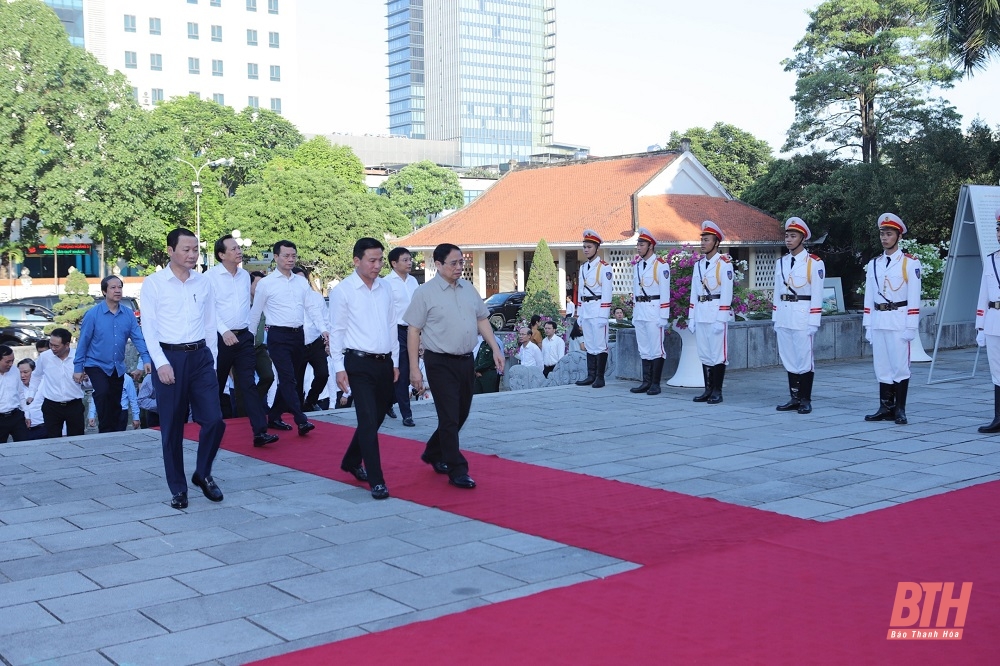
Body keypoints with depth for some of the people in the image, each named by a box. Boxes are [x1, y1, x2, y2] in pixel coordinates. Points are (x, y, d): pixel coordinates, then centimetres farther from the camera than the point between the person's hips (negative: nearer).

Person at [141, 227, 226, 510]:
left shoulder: (203, 283, 8)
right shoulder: (153, 284, -2)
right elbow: (148, 327, -5)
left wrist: (212, 359, 9)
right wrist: (161, 363, -13)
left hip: (201, 356, 3)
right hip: (169, 357, -3)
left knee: (214, 420, -2)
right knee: (172, 428, 5)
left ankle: (203, 474, 21)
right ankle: (178, 488, 17)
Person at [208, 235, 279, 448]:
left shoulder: (245, 275, 10)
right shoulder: (211, 276, -8)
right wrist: (224, 331, -23)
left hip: (244, 336, 4)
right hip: (220, 337, -4)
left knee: (248, 384, -4)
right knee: (216, 386, 9)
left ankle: (260, 432, -12)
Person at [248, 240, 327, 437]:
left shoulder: (302, 282, 10)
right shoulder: (266, 283, -3)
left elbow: (312, 307, 6)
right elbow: (255, 313, 3)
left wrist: (323, 329, -7)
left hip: (298, 335, 6)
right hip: (278, 336, -6)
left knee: (289, 379, 12)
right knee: (288, 379, -11)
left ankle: (274, 417, 24)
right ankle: (301, 421, -14)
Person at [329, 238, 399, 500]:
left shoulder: (385, 288, 10)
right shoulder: (343, 290, -6)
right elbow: (336, 330, -5)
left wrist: (395, 362, 14)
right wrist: (339, 368, -9)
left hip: (384, 363, 6)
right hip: (359, 363, -6)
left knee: (376, 419, 15)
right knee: (368, 421, -9)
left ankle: (351, 462, 36)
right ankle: (376, 481, -5)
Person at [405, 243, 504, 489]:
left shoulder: (468, 288, 9)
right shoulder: (425, 293, -8)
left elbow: (482, 320, 16)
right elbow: (413, 331, -8)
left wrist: (496, 349, 7)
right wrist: (414, 369, -12)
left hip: (466, 360, 6)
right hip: (440, 363, -6)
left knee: (461, 414, 15)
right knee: (450, 418, -5)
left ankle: (433, 453, 36)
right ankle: (457, 471, 3)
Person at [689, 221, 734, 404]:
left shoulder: (724, 264, -7)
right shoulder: (698, 264, 14)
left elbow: (726, 293, -11)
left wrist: (721, 319, -16)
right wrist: (691, 317, 11)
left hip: (717, 313, -7)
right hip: (700, 314, 7)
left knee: (718, 354, -2)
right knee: (704, 354, 9)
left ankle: (717, 392, 3)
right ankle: (708, 390, 16)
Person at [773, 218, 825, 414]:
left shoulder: (814, 263, -5)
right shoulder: (781, 263, 12)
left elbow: (817, 295, -7)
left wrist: (813, 323, -11)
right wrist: (776, 319, 13)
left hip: (803, 316, -6)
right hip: (783, 316, 6)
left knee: (804, 359, -1)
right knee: (788, 359, 9)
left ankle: (806, 400, 7)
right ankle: (794, 398, 17)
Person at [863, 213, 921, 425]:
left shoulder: (910, 263, -3)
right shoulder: (873, 264, 11)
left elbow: (914, 298, -6)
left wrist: (911, 326, -11)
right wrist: (868, 325, 9)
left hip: (898, 321, -5)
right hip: (878, 322, 5)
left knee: (900, 366, -2)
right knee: (881, 367, 7)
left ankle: (900, 410, 5)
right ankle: (885, 408, 13)